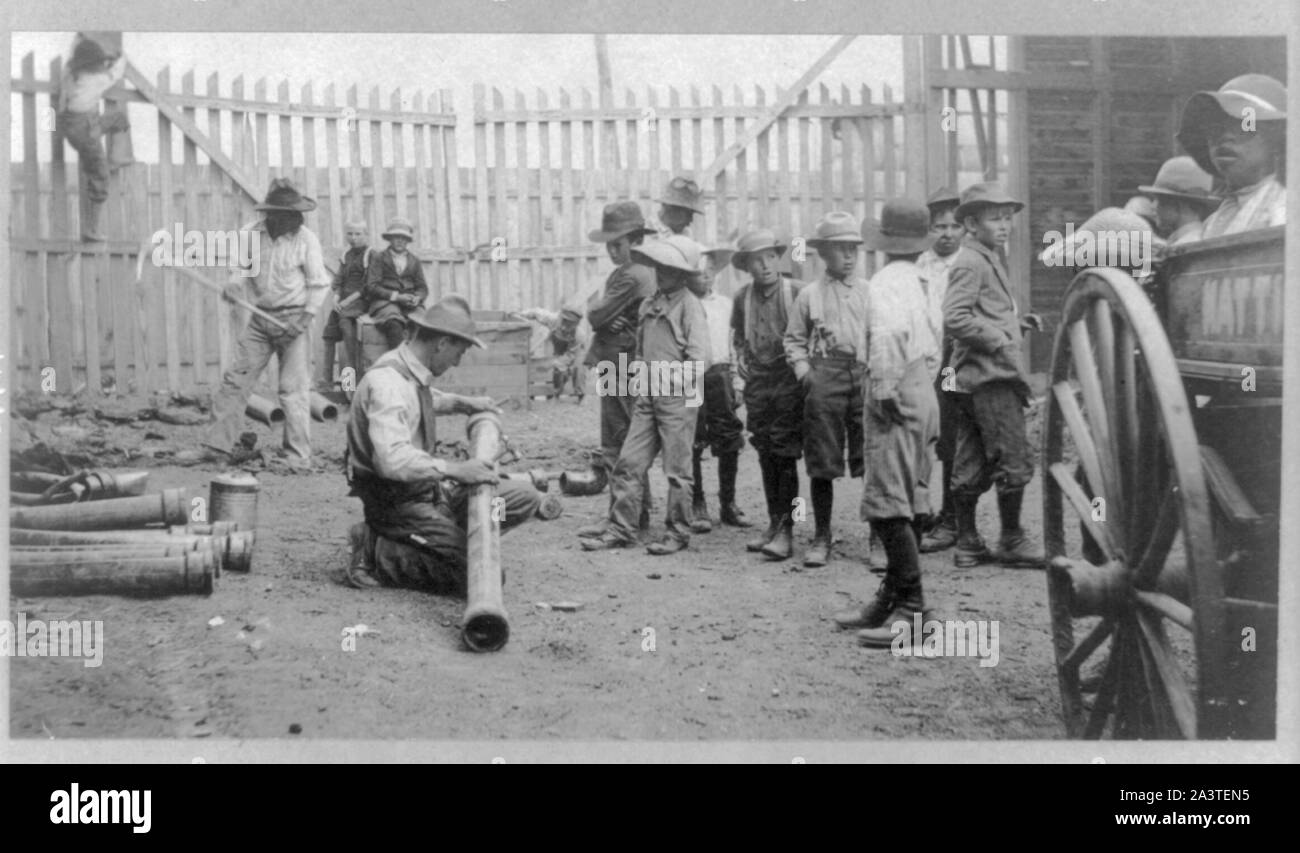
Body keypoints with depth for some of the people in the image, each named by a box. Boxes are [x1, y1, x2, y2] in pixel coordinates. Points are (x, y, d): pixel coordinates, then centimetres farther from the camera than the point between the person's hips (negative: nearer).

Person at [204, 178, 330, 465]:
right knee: (236, 378, 3)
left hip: (292, 320, -4)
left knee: (294, 390, -5)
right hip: (260, 320, 4)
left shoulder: (306, 239, -8)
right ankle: (220, 440, 13)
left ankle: (299, 458, -1)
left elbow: (319, 284, -5)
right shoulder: (255, 234, 3)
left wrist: (306, 317, -15)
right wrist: (235, 286, -4)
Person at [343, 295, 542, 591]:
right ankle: (377, 554, -7)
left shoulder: (413, 372, 7)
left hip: (430, 487, 10)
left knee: (525, 498, 5)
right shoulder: (387, 382, -23)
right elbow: (391, 459, -36)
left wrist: (464, 404, 21)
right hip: (399, 501, -10)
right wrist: (455, 470, -35)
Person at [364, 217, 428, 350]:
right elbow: (372, 286, -2)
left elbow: (422, 288, 16)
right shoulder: (379, 259, 7)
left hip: (410, 304, 3)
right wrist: (396, 296, -14)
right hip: (384, 303, -3)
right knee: (395, 326, -37)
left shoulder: (414, 262, 19)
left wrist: (417, 298, -9)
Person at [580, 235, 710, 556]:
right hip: (648, 396, 7)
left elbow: (699, 361, -12)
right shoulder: (649, 305, 14)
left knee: (677, 469, 2)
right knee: (629, 462, 5)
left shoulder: (690, 306, -7)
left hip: (678, 395, -6)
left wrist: (666, 377, -17)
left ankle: (678, 532, 13)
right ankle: (621, 528, 12)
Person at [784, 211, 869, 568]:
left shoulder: (869, 291, 12)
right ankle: (821, 537, 14)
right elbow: (793, 339, 12)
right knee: (822, 465, 2)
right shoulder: (809, 294, 9)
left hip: (865, 377, 1)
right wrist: (804, 371, -1)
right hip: (825, 379, -1)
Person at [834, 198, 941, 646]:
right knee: (909, 501, 12)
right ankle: (891, 597, 20)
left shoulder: (885, 282, -11)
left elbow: (888, 333, -30)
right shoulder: (917, 282, 15)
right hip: (922, 391, 10)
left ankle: (911, 608, -11)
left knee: (888, 502, -10)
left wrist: (885, 391, -23)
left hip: (899, 395, -10)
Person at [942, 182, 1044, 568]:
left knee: (971, 465, 10)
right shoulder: (970, 263, -10)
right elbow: (954, 319, -21)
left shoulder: (991, 259, 20)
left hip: (972, 377, 10)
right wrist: (999, 339, -17)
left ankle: (967, 543, 15)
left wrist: (1016, 321, 12)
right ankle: (1013, 541, 4)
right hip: (990, 375, -10)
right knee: (1014, 460, -5)